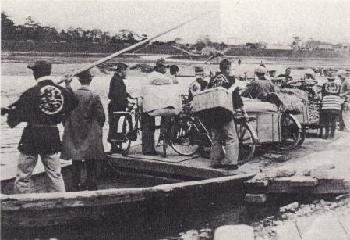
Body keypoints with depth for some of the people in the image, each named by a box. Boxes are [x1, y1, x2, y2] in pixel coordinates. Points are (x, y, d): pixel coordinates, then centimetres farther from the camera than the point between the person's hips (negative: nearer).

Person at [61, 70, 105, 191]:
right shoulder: (94, 97, -11)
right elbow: (101, 117, -9)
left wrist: (68, 126, 18)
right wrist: (98, 129, 10)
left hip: (74, 135, 3)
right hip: (91, 136, -3)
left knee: (76, 163, 11)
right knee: (91, 164, 6)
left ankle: (76, 185, 16)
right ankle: (92, 186, 9)